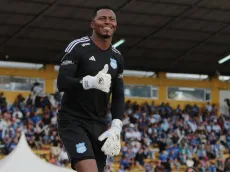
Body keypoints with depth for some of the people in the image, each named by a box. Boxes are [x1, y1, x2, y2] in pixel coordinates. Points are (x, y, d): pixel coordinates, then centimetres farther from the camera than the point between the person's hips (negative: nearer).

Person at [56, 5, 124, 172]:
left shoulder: (117, 57, 11)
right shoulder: (78, 47, -9)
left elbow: (118, 97, 12)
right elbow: (62, 82, -17)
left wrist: (116, 128, -2)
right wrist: (91, 82, -34)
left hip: (99, 125, 7)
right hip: (73, 121, -6)